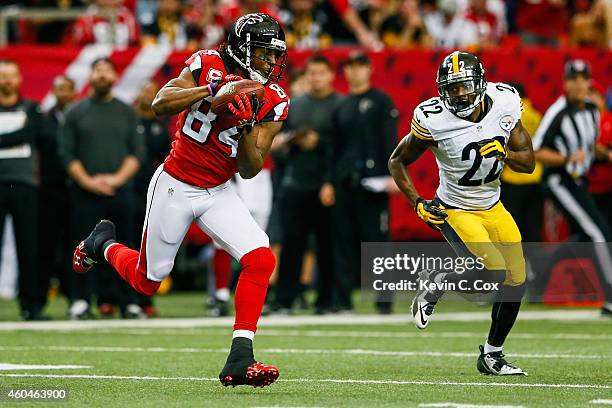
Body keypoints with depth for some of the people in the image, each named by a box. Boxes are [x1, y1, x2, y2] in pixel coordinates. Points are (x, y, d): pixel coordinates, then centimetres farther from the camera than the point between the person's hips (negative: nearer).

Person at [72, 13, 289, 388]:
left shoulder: (272, 101, -4)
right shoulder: (208, 65, -11)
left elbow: (250, 170, -7)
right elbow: (160, 104, -22)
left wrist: (246, 128, -24)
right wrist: (211, 90, -33)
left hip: (219, 194, 3)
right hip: (175, 185, -3)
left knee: (261, 259, -21)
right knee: (147, 282, 9)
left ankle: (239, 360, -19)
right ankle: (104, 244, 43)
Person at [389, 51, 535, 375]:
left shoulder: (504, 105, -10)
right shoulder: (434, 121, -21)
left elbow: (528, 163, -3)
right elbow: (397, 162, -5)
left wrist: (503, 154, -23)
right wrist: (418, 203, -15)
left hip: (493, 208, 5)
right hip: (455, 211, -5)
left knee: (516, 283, 4)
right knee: (494, 272, -22)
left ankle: (491, 355, 22)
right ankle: (436, 285, 5)